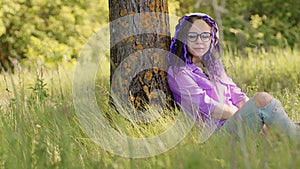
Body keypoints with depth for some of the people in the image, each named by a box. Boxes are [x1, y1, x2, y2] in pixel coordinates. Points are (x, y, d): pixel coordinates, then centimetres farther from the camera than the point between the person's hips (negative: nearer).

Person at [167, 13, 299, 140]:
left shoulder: (214, 66, 25)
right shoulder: (178, 73, 1)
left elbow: (237, 96, 15)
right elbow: (204, 104, -10)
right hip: (218, 130, -8)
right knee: (263, 99, -27)